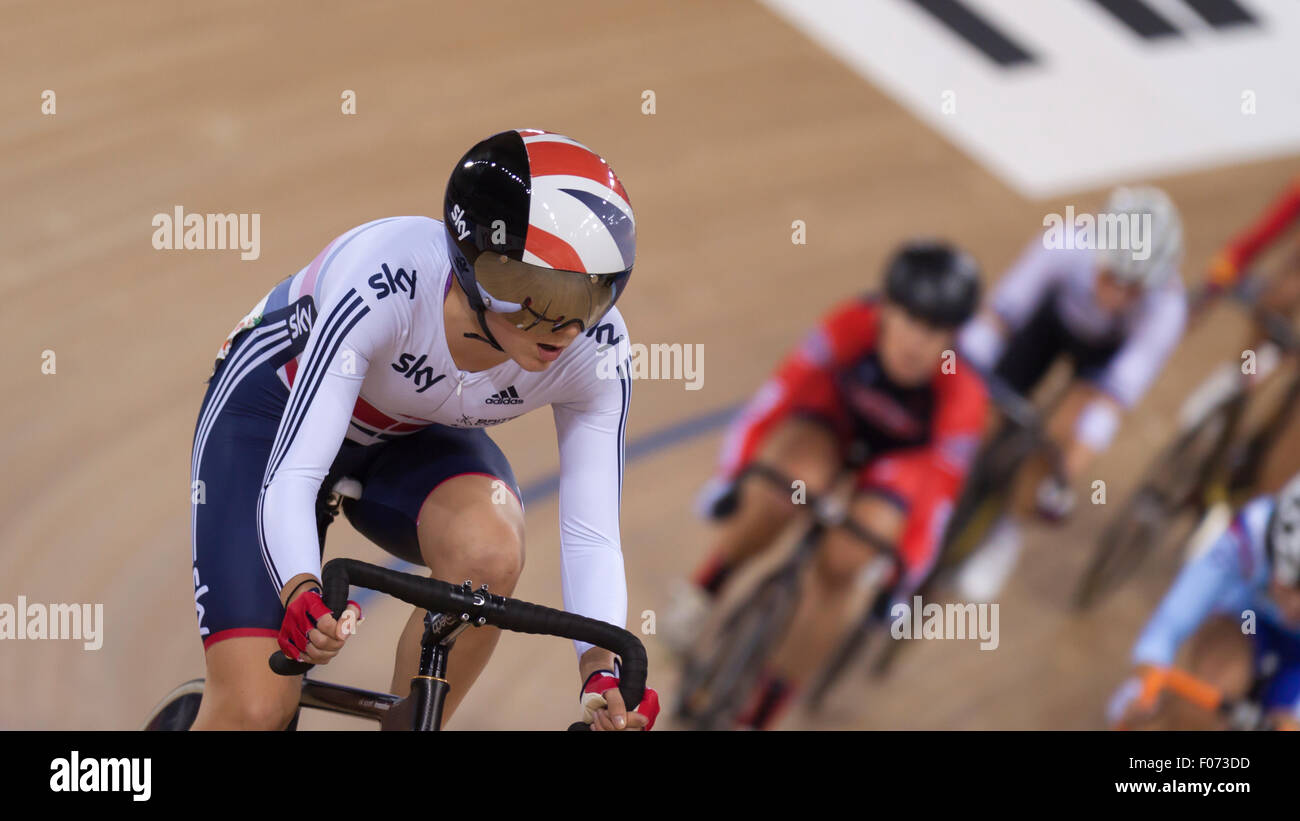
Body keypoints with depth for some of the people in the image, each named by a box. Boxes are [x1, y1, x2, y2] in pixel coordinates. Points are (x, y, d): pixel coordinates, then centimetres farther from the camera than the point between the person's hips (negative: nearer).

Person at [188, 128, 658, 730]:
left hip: (415, 440, 3)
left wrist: (604, 671, -41)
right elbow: (289, 479, -41)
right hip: (277, 414, -3)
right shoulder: (386, 283, -39)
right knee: (254, 709, -16)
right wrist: (302, 594, -60)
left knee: (489, 550, -33)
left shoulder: (593, 348, -27)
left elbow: (590, 533, -24)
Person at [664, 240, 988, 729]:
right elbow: (786, 386, -31)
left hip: (905, 455, -1)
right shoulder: (855, 325, -35)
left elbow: (940, 487, -28)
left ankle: (760, 715, -5)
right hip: (837, 413, 1)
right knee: (795, 477, -34)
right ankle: (704, 588, -8)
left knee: (839, 564, -21)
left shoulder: (961, 394, -34)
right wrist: (733, 474, -33)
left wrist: (902, 575, -28)